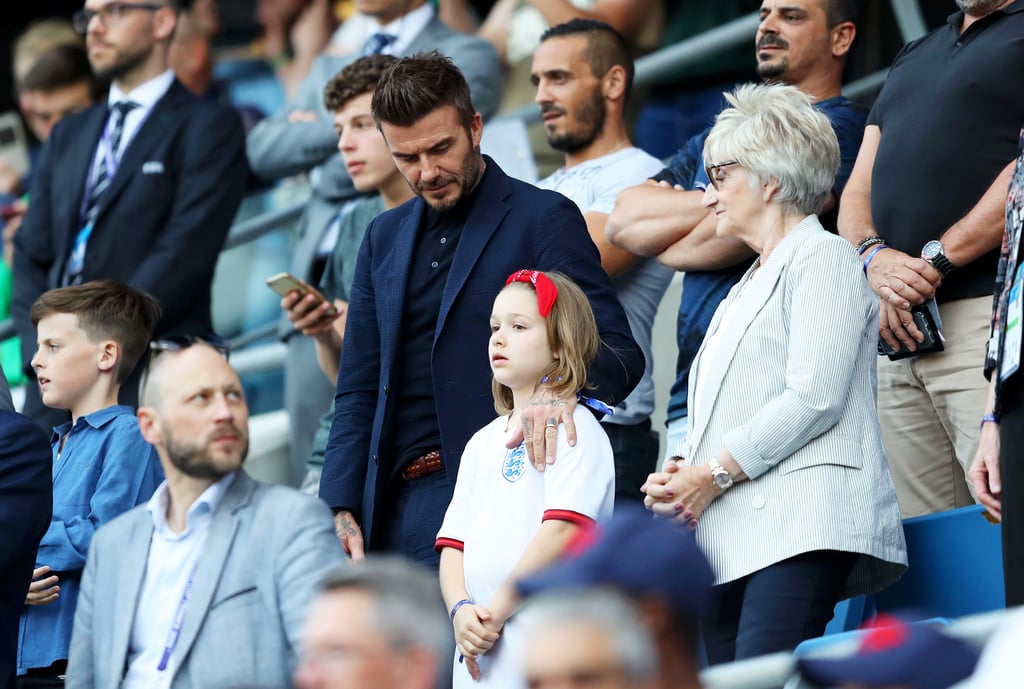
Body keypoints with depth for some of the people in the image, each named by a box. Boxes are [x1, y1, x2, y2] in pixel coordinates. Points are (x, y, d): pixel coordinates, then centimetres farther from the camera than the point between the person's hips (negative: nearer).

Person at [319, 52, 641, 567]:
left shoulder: (544, 219, 0)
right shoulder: (384, 237, 19)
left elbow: (616, 352, -6)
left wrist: (562, 389, -29)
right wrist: (341, 508, 9)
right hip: (395, 502, 6)